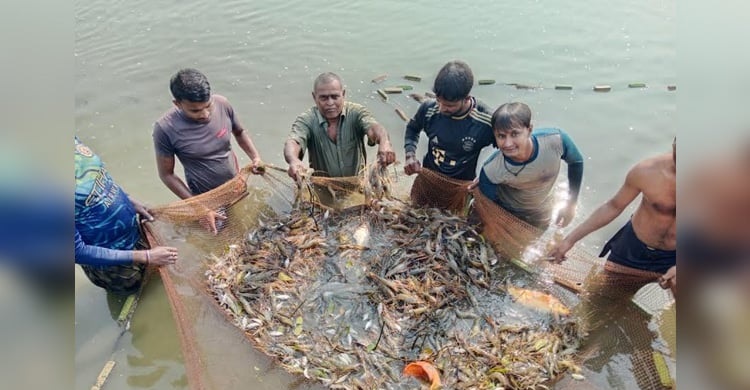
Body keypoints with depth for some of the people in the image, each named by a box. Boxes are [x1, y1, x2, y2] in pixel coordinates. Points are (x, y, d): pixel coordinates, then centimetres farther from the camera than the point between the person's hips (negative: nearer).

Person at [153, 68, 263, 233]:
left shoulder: (222, 104, -19)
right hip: (206, 199, -3)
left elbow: (239, 132, 2)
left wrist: (256, 158, -15)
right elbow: (166, 174, -15)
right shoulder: (165, 128, -27)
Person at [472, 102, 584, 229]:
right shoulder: (490, 171, -38)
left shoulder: (555, 140, -34)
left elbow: (576, 162, -11)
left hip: (542, 212, 3)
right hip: (506, 212, -2)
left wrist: (571, 204, -5)